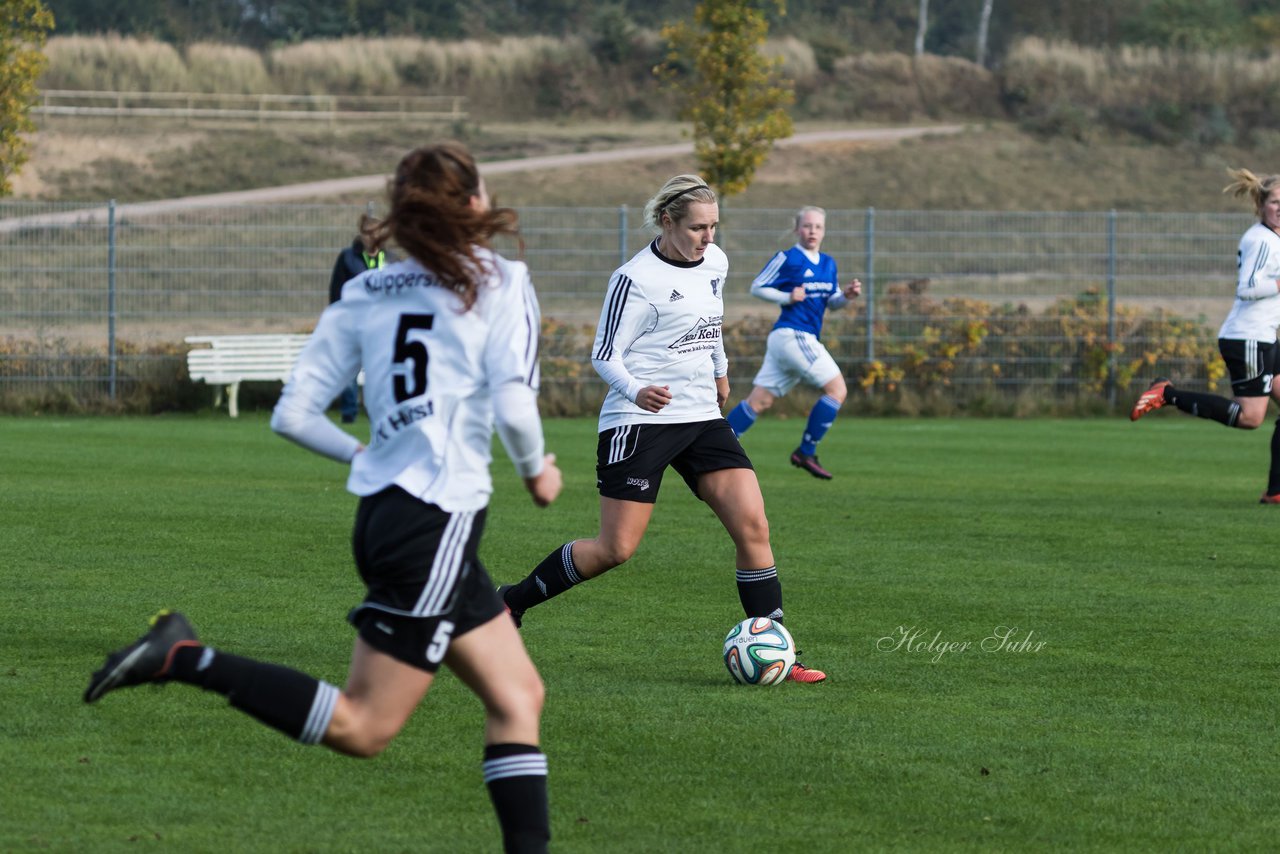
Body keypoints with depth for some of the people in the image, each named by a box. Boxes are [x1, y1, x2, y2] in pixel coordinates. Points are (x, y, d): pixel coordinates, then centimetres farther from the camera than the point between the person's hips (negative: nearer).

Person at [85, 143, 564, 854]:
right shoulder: (500, 281, -6)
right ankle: (185, 659, -12)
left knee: (517, 696, 12)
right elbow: (513, 406, -17)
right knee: (361, 727, -4)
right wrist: (535, 470, 3)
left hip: (383, 505, 8)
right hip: (436, 524, -8)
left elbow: (293, 414, 6)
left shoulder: (363, 295, 9)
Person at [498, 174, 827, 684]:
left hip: (701, 417, 6)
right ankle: (512, 602, 14)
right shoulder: (636, 278, -13)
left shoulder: (715, 264, 8)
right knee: (616, 549, -6)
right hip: (639, 421, -6)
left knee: (753, 527, -9)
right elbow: (604, 354, -12)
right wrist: (636, 391, -31)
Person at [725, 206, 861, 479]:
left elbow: (831, 301, 23)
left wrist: (846, 295, 2)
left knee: (759, 400, 7)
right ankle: (806, 452, -5)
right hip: (793, 335, -8)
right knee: (837, 389, -10)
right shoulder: (787, 259, -5)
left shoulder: (828, 264, 16)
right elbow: (757, 287, -1)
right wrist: (787, 297, -14)